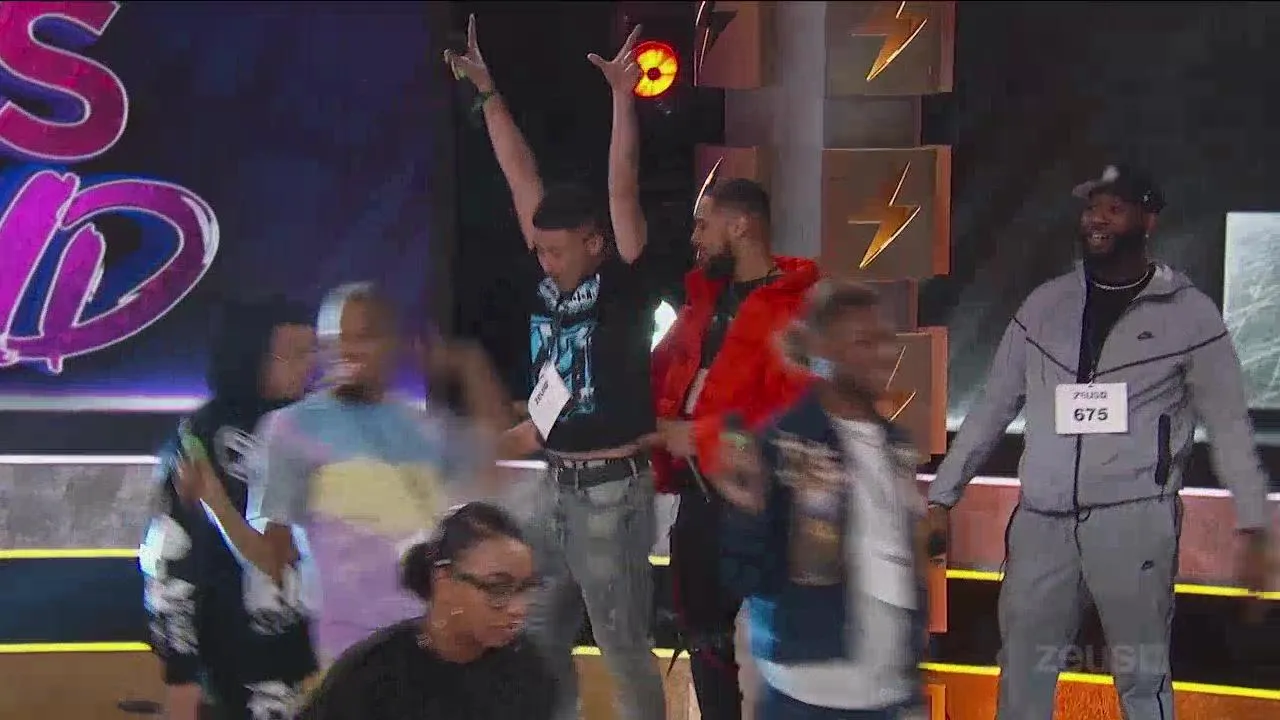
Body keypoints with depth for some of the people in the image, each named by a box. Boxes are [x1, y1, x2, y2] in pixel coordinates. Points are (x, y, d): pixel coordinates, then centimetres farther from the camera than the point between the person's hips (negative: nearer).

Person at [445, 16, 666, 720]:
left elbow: (623, 191, -23)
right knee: (539, 639, 14)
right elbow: (522, 178, 6)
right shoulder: (549, 283, 4)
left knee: (624, 648, 2)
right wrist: (486, 91, 8)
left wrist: (623, 97, -29)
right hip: (559, 489, 7)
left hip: (613, 492, -7)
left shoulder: (624, 286, -11)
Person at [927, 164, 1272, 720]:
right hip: (1041, 519, 4)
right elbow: (992, 407, 13)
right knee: (1023, 671, 8)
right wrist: (943, 496, 10)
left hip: (1134, 520, -3)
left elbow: (1229, 425, 2)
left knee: (1141, 673, 4)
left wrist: (1252, 528, -5)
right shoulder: (1045, 304, 9)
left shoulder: (1189, 313, 0)